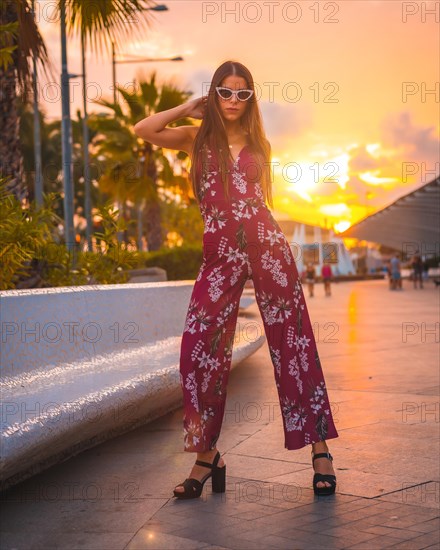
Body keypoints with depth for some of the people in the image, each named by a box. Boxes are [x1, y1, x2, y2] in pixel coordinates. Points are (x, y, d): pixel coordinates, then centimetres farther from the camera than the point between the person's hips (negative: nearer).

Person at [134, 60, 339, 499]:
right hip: (219, 254, -1)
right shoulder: (197, 139, 12)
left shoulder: (258, 144, 17)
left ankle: (320, 449, 5)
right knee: (200, 350, -6)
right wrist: (189, 108, 8)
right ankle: (206, 456, 8)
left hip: (266, 246, 1)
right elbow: (143, 130, -3)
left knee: (293, 343, -1)